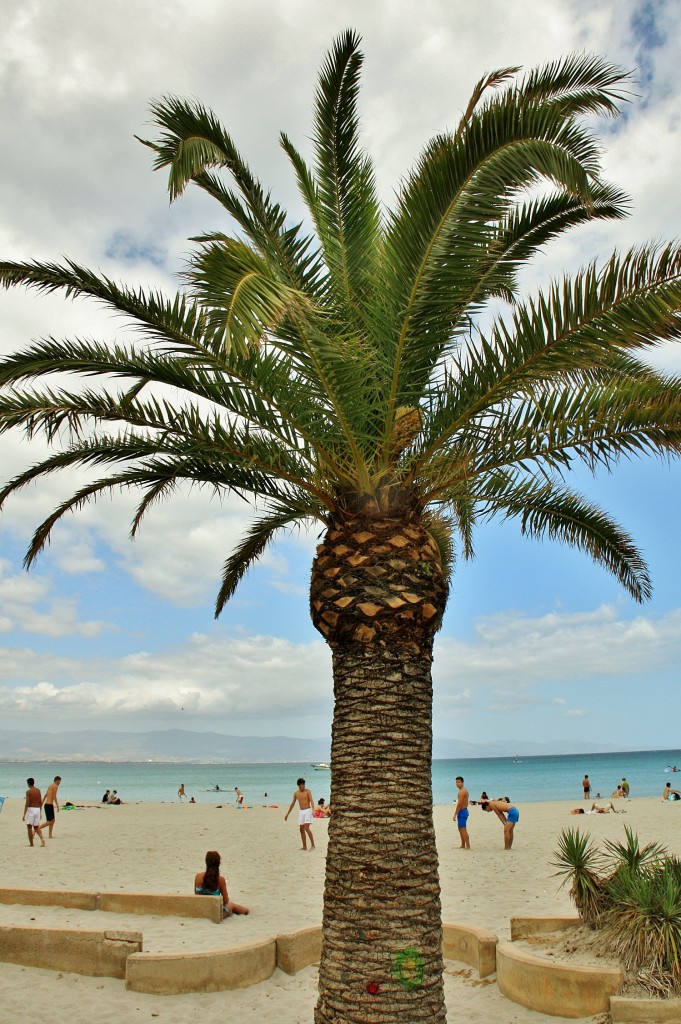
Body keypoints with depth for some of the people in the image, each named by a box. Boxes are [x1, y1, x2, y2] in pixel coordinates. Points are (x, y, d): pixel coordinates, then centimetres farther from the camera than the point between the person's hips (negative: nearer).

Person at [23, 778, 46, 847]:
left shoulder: (28, 791, -9)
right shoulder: (38, 790, 8)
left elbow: (27, 803, -14)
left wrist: (24, 814, -11)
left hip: (30, 809, -5)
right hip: (37, 809, 5)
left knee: (29, 827, 6)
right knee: (36, 827, 14)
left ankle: (31, 843, 7)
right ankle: (42, 838, -9)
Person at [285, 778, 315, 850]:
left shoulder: (307, 791, -6)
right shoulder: (296, 793, 6)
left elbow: (311, 801, -15)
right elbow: (292, 804, 16)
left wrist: (313, 810, -30)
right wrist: (287, 814, 18)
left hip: (307, 811, -5)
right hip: (301, 812, 5)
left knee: (306, 828, -15)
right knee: (302, 829, 3)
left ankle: (312, 845, -8)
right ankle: (304, 847, 10)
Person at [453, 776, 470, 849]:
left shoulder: (462, 791, -17)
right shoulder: (464, 790, 15)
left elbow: (459, 804, -22)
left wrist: (455, 814, -19)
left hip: (461, 811, -11)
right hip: (464, 810, 11)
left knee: (463, 830, -10)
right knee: (460, 829, 18)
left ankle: (468, 846, -10)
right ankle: (463, 845, 25)